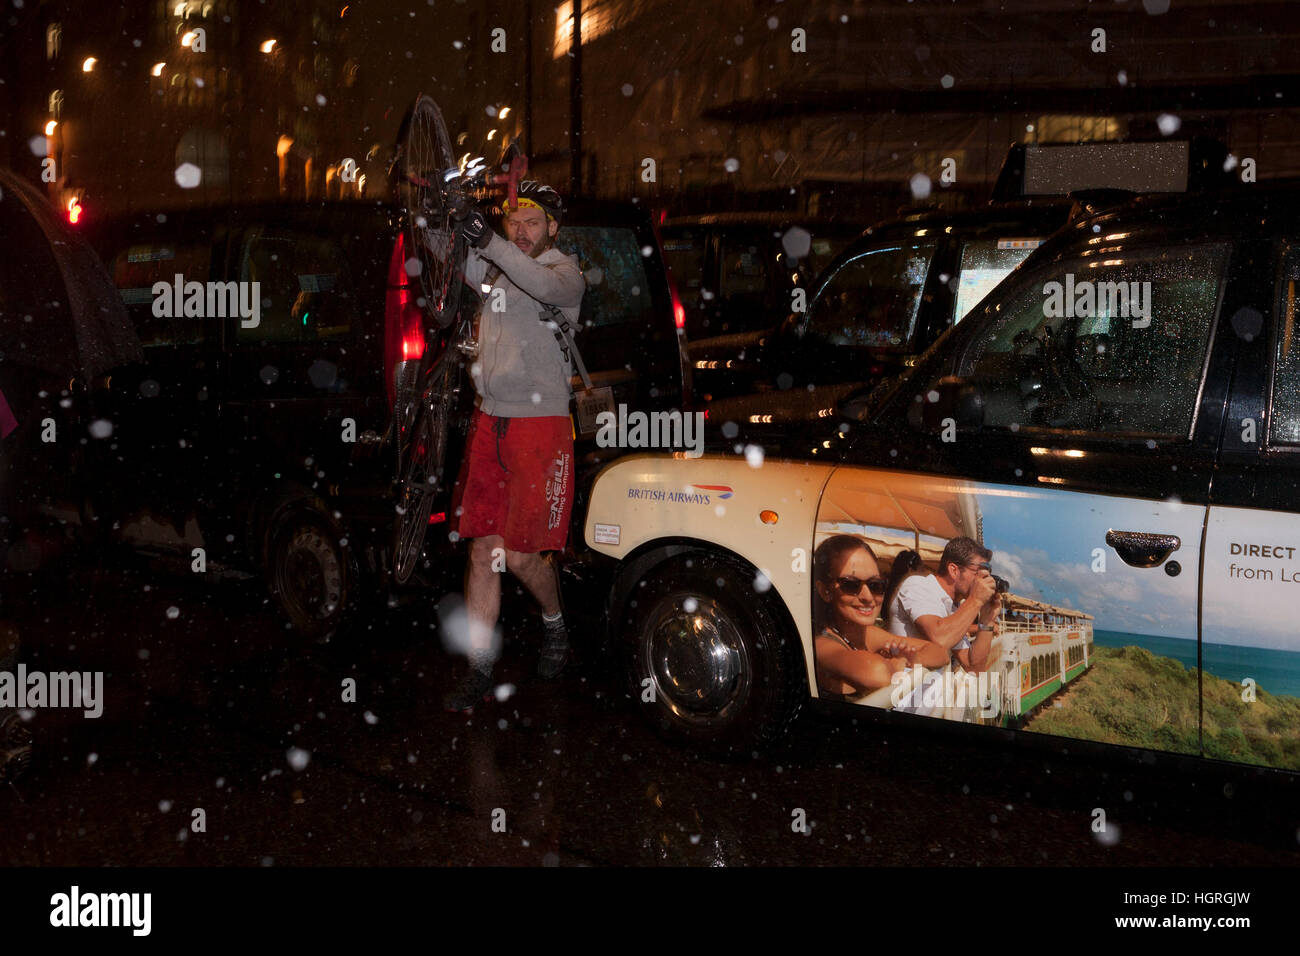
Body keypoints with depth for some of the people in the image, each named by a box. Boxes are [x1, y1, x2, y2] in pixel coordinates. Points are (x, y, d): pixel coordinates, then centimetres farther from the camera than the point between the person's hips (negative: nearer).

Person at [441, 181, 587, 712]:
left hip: (541, 422, -5)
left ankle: (554, 624, 25)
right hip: (490, 419, 5)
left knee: (521, 554, -6)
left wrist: (490, 244, -39)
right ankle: (479, 671, 11)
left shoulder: (566, 272, -4)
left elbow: (547, 287, -26)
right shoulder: (492, 270, 14)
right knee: (482, 550, 4)